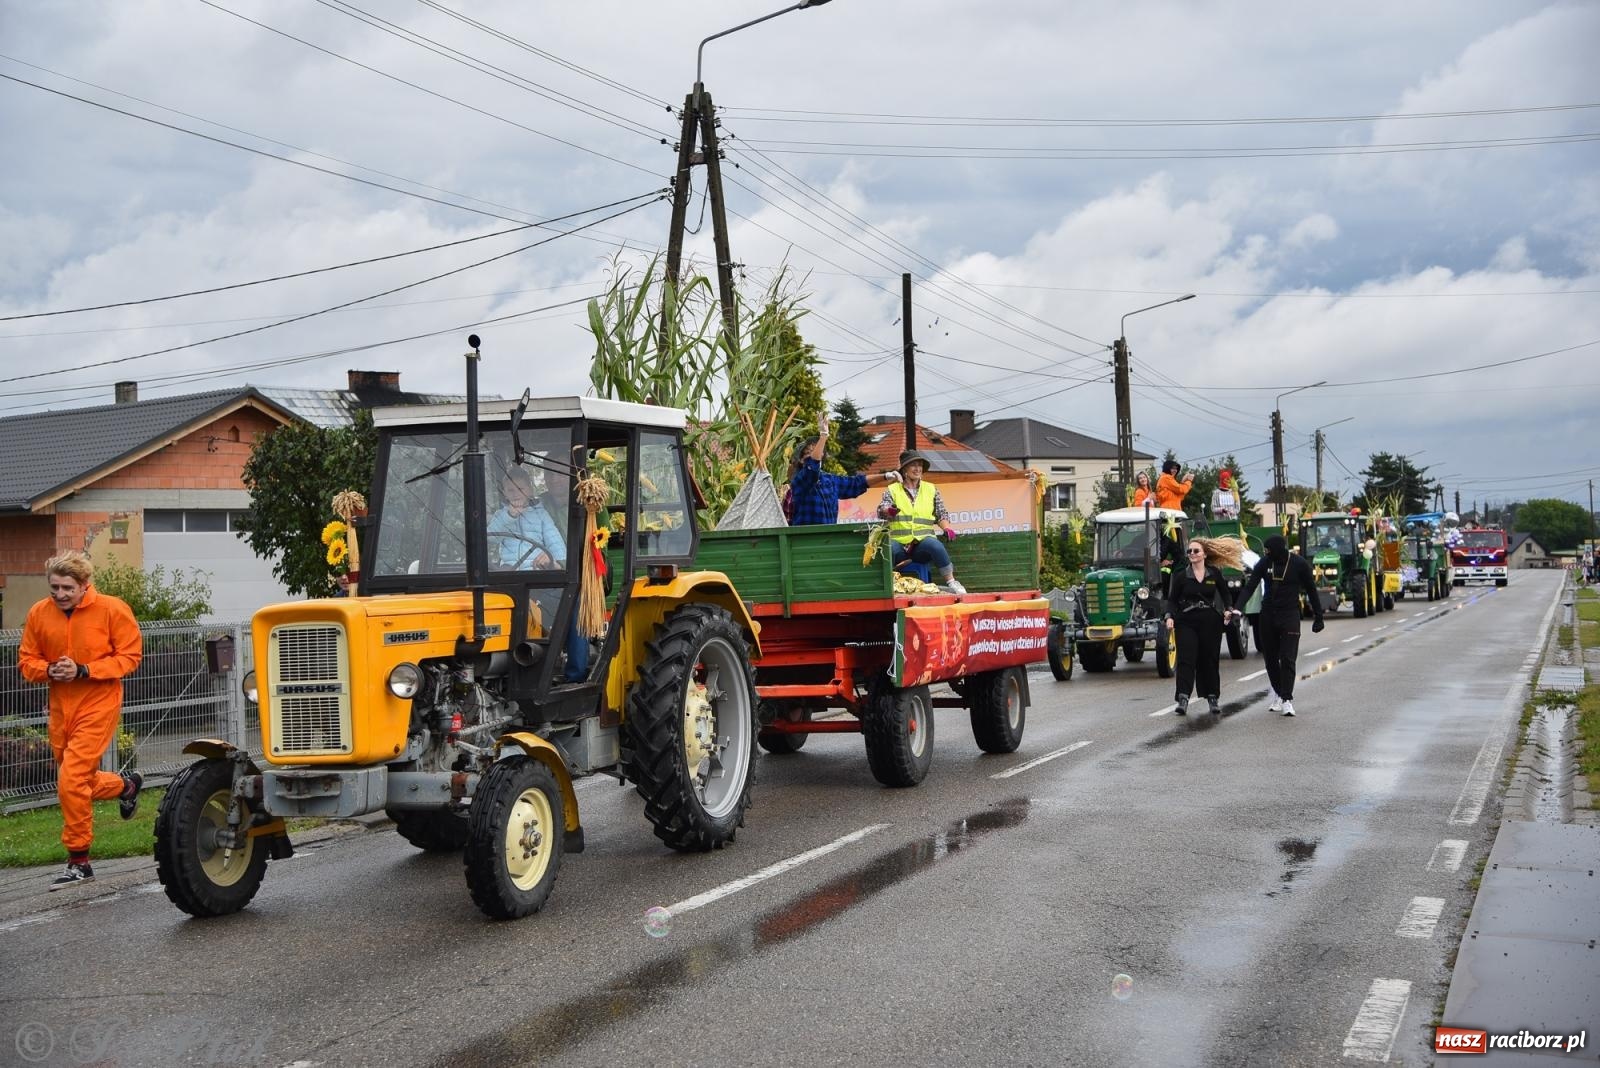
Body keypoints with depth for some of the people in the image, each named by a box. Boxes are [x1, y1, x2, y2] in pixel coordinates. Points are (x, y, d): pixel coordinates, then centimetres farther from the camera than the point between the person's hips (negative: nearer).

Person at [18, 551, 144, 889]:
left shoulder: (112, 610, -10)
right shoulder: (39, 613, 2)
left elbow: (130, 656, -9)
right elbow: (27, 660, 8)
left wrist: (83, 670, -19)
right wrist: (49, 671, -14)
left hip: (98, 706, -6)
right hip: (60, 708, 6)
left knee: (71, 781, -14)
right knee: (79, 781, 16)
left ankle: (79, 861, 0)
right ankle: (127, 786, 47)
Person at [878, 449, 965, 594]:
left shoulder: (931, 489, 17)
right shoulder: (892, 490, 12)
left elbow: (941, 514, 17)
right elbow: (881, 510, -2)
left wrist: (947, 528, -4)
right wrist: (888, 511, -26)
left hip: (923, 540, 1)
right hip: (899, 543, -1)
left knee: (935, 545, -35)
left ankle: (950, 582, -24)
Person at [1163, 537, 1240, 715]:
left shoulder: (1214, 574, 4)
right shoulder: (1181, 575, 1)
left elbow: (1226, 593, 15)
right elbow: (1172, 599, 1)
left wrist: (1228, 609, -2)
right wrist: (1169, 617, -15)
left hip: (1210, 622, 1)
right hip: (1186, 622, -1)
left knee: (1210, 660, 7)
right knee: (1186, 660, -11)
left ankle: (1212, 700, 18)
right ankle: (1183, 700, -16)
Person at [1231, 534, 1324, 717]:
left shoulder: (1299, 563, -7)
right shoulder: (1265, 562, -1)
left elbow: (1311, 590, 3)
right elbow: (1250, 586, -7)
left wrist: (1318, 616, 6)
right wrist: (1237, 607, -21)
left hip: (1290, 615, -3)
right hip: (1267, 615, 3)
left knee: (1287, 659, -11)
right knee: (1270, 658, 9)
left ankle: (1286, 700, -12)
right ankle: (1278, 693, 26)